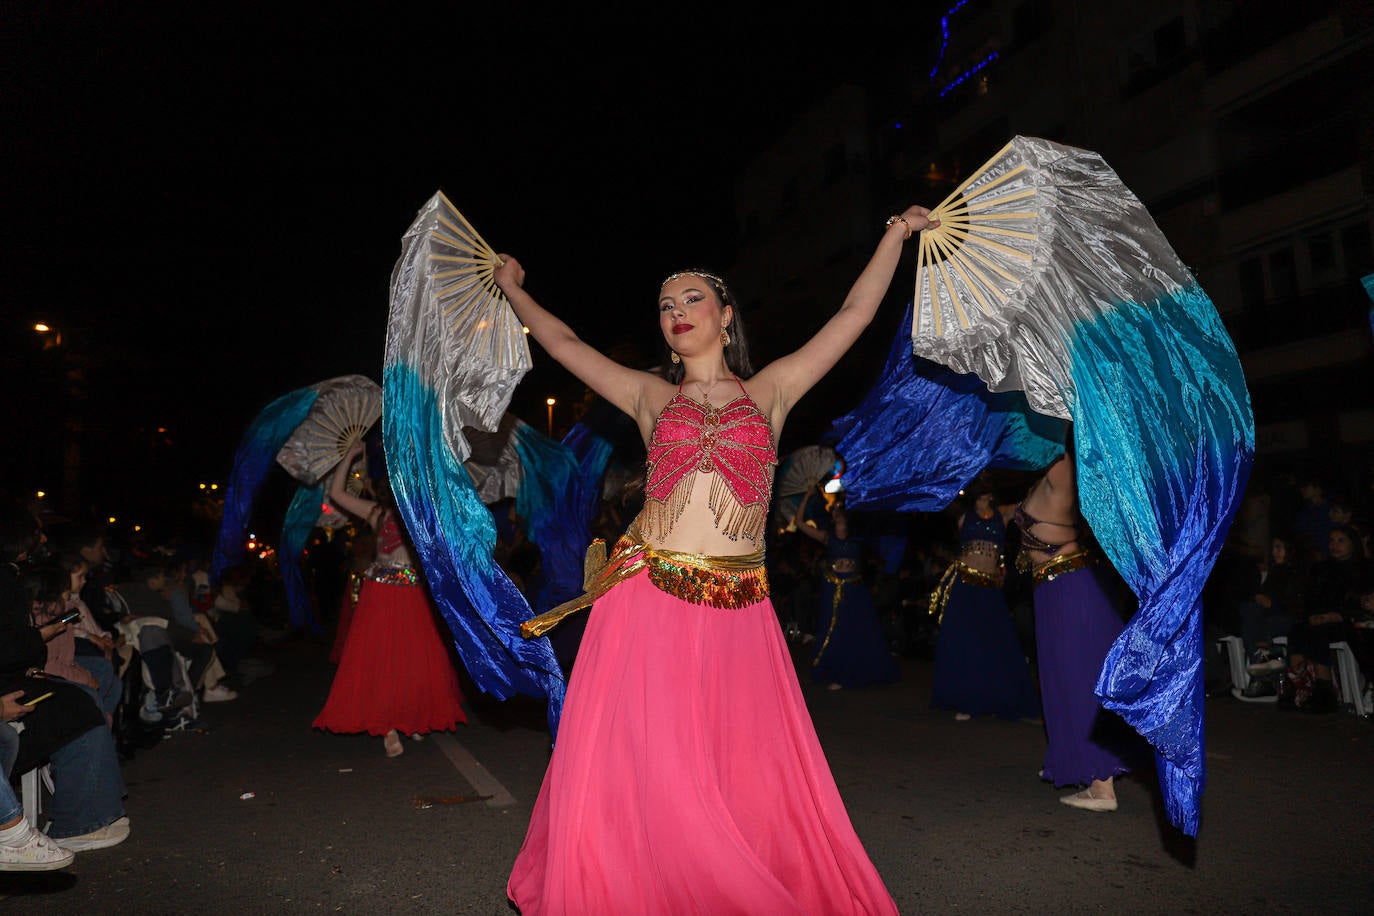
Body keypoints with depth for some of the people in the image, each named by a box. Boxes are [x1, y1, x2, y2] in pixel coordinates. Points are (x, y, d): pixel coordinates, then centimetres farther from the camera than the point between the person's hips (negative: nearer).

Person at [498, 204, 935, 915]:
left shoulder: (770, 391, 12)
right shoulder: (650, 397, 13)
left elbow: (854, 314, 13)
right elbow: (562, 343, 20)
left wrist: (896, 234, 17)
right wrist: (512, 289, 31)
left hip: (739, 612, 0)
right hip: (647, 599, 0)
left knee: (748, 779, 2)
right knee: (638, 770, 2)